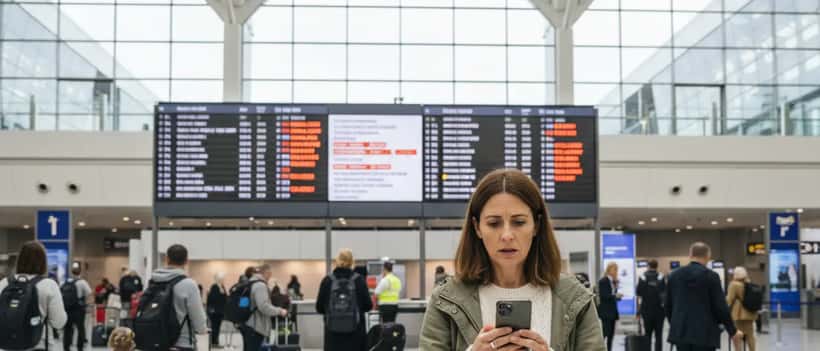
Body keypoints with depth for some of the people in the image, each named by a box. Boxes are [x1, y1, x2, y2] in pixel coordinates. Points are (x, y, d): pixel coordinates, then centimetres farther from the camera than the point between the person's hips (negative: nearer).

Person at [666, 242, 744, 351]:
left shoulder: (674, 275, 6)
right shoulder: (711, 276, -8)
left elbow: (668, 305, 11)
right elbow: (720, 307, -8)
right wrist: (733, 331, 3)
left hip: (680, 332, 4)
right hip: (704, 333, -4)